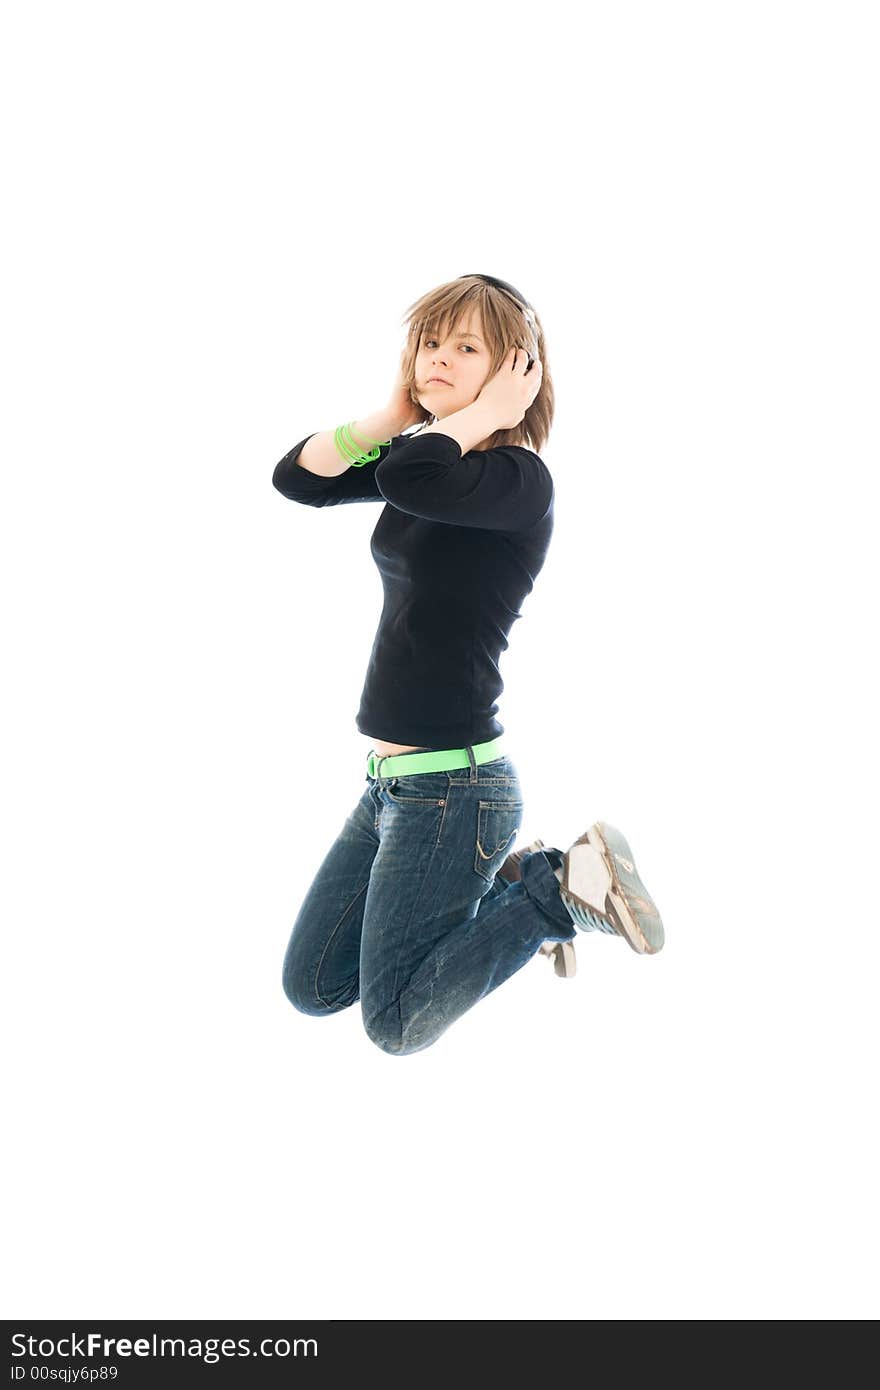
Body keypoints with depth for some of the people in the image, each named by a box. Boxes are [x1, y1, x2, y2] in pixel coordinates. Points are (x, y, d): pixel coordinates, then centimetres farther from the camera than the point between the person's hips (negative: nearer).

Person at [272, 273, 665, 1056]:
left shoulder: (521, 479, -17)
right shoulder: (434, 456, 9)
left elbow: (408, 480, -37)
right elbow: (297, 478, 4)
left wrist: (492, 410, -21)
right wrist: (395, 410, -4)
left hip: (450, 784, -9)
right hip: (392, 780, 9)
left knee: (397, 1023, 1)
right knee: (310, 990, 18)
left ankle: (569, 886, 7)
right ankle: (506, 880, 22)